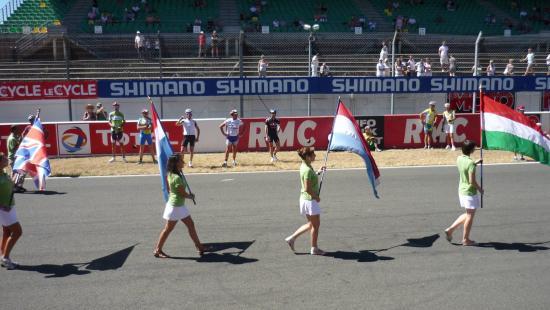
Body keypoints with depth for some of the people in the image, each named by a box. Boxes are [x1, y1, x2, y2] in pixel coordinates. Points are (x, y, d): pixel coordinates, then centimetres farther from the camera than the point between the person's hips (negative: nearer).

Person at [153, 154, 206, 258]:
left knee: (191, 225, 13)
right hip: (175, 207, -9)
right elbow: (183, 194, -20)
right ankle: (157, 250, 19)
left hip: (180, 206, 9)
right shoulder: (177, 178, -26)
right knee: (168, 229, 4)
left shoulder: (170, 174, 3)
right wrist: (191, 196, 0)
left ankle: (199, 246, 21)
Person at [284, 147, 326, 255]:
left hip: (305, 198, 9)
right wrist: (316, 197, -12)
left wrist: (318, 172, 13)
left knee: (311, 224, 20)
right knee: (316, 224, 6)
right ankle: (314, 249, 19)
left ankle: (291, 238, 21)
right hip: (310, 200, -9)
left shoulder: (304, 166, 7)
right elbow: (307, 188, -24)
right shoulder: (308, 170, -22)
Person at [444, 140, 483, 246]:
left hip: (461, 190, 8)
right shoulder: (471, 163, -22)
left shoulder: (459, 159, 1)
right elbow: (472, 181, -23)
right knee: (470, 216, 7)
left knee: (467, 214, 22)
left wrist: (475, 163, 20)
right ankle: (466, 239, 17)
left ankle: (450, 229, 16)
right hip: (470, 192, -8)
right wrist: (480, 188, -7)